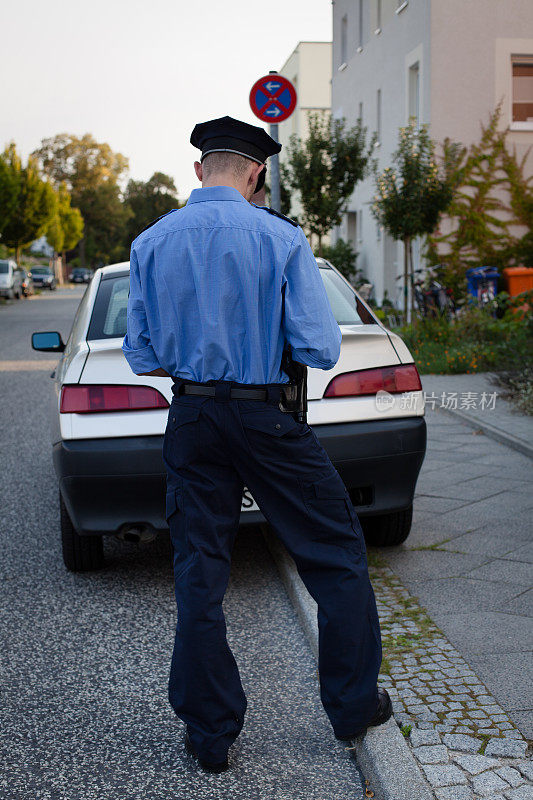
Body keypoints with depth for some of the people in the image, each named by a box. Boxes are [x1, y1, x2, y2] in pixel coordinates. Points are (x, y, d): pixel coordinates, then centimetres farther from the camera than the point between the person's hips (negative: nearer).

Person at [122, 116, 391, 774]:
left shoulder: (151, 243, 1)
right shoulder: (281, 238, -10)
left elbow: (142, 356, 4)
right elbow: (320, 350, -13)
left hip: (191, 421, 4)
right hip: (266, 418, -3)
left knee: (198, 576, 12)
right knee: (336, 554, 14)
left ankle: (210, 732, 21)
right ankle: (353, 705, 24)